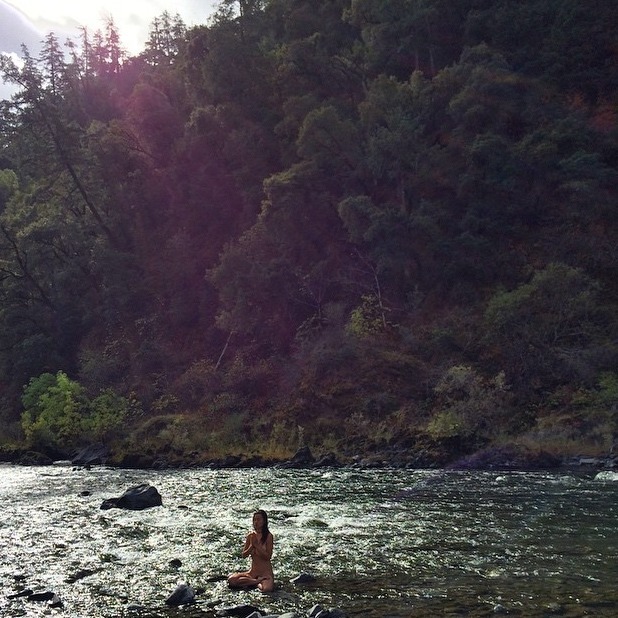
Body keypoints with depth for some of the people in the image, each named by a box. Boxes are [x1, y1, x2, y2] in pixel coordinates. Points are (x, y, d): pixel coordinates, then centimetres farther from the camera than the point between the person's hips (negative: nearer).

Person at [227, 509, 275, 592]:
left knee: (267, 588, -36)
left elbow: (268, 556, -13)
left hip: (266, 571, -4)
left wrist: (257, 545, -18)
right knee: (231, 580, -20)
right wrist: (251, 546, -12)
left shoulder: (268, 536, -8)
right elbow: (244, 555, 4)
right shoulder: (250, 536, 4)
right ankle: (258, 581, -8)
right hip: (253, 571, 4)